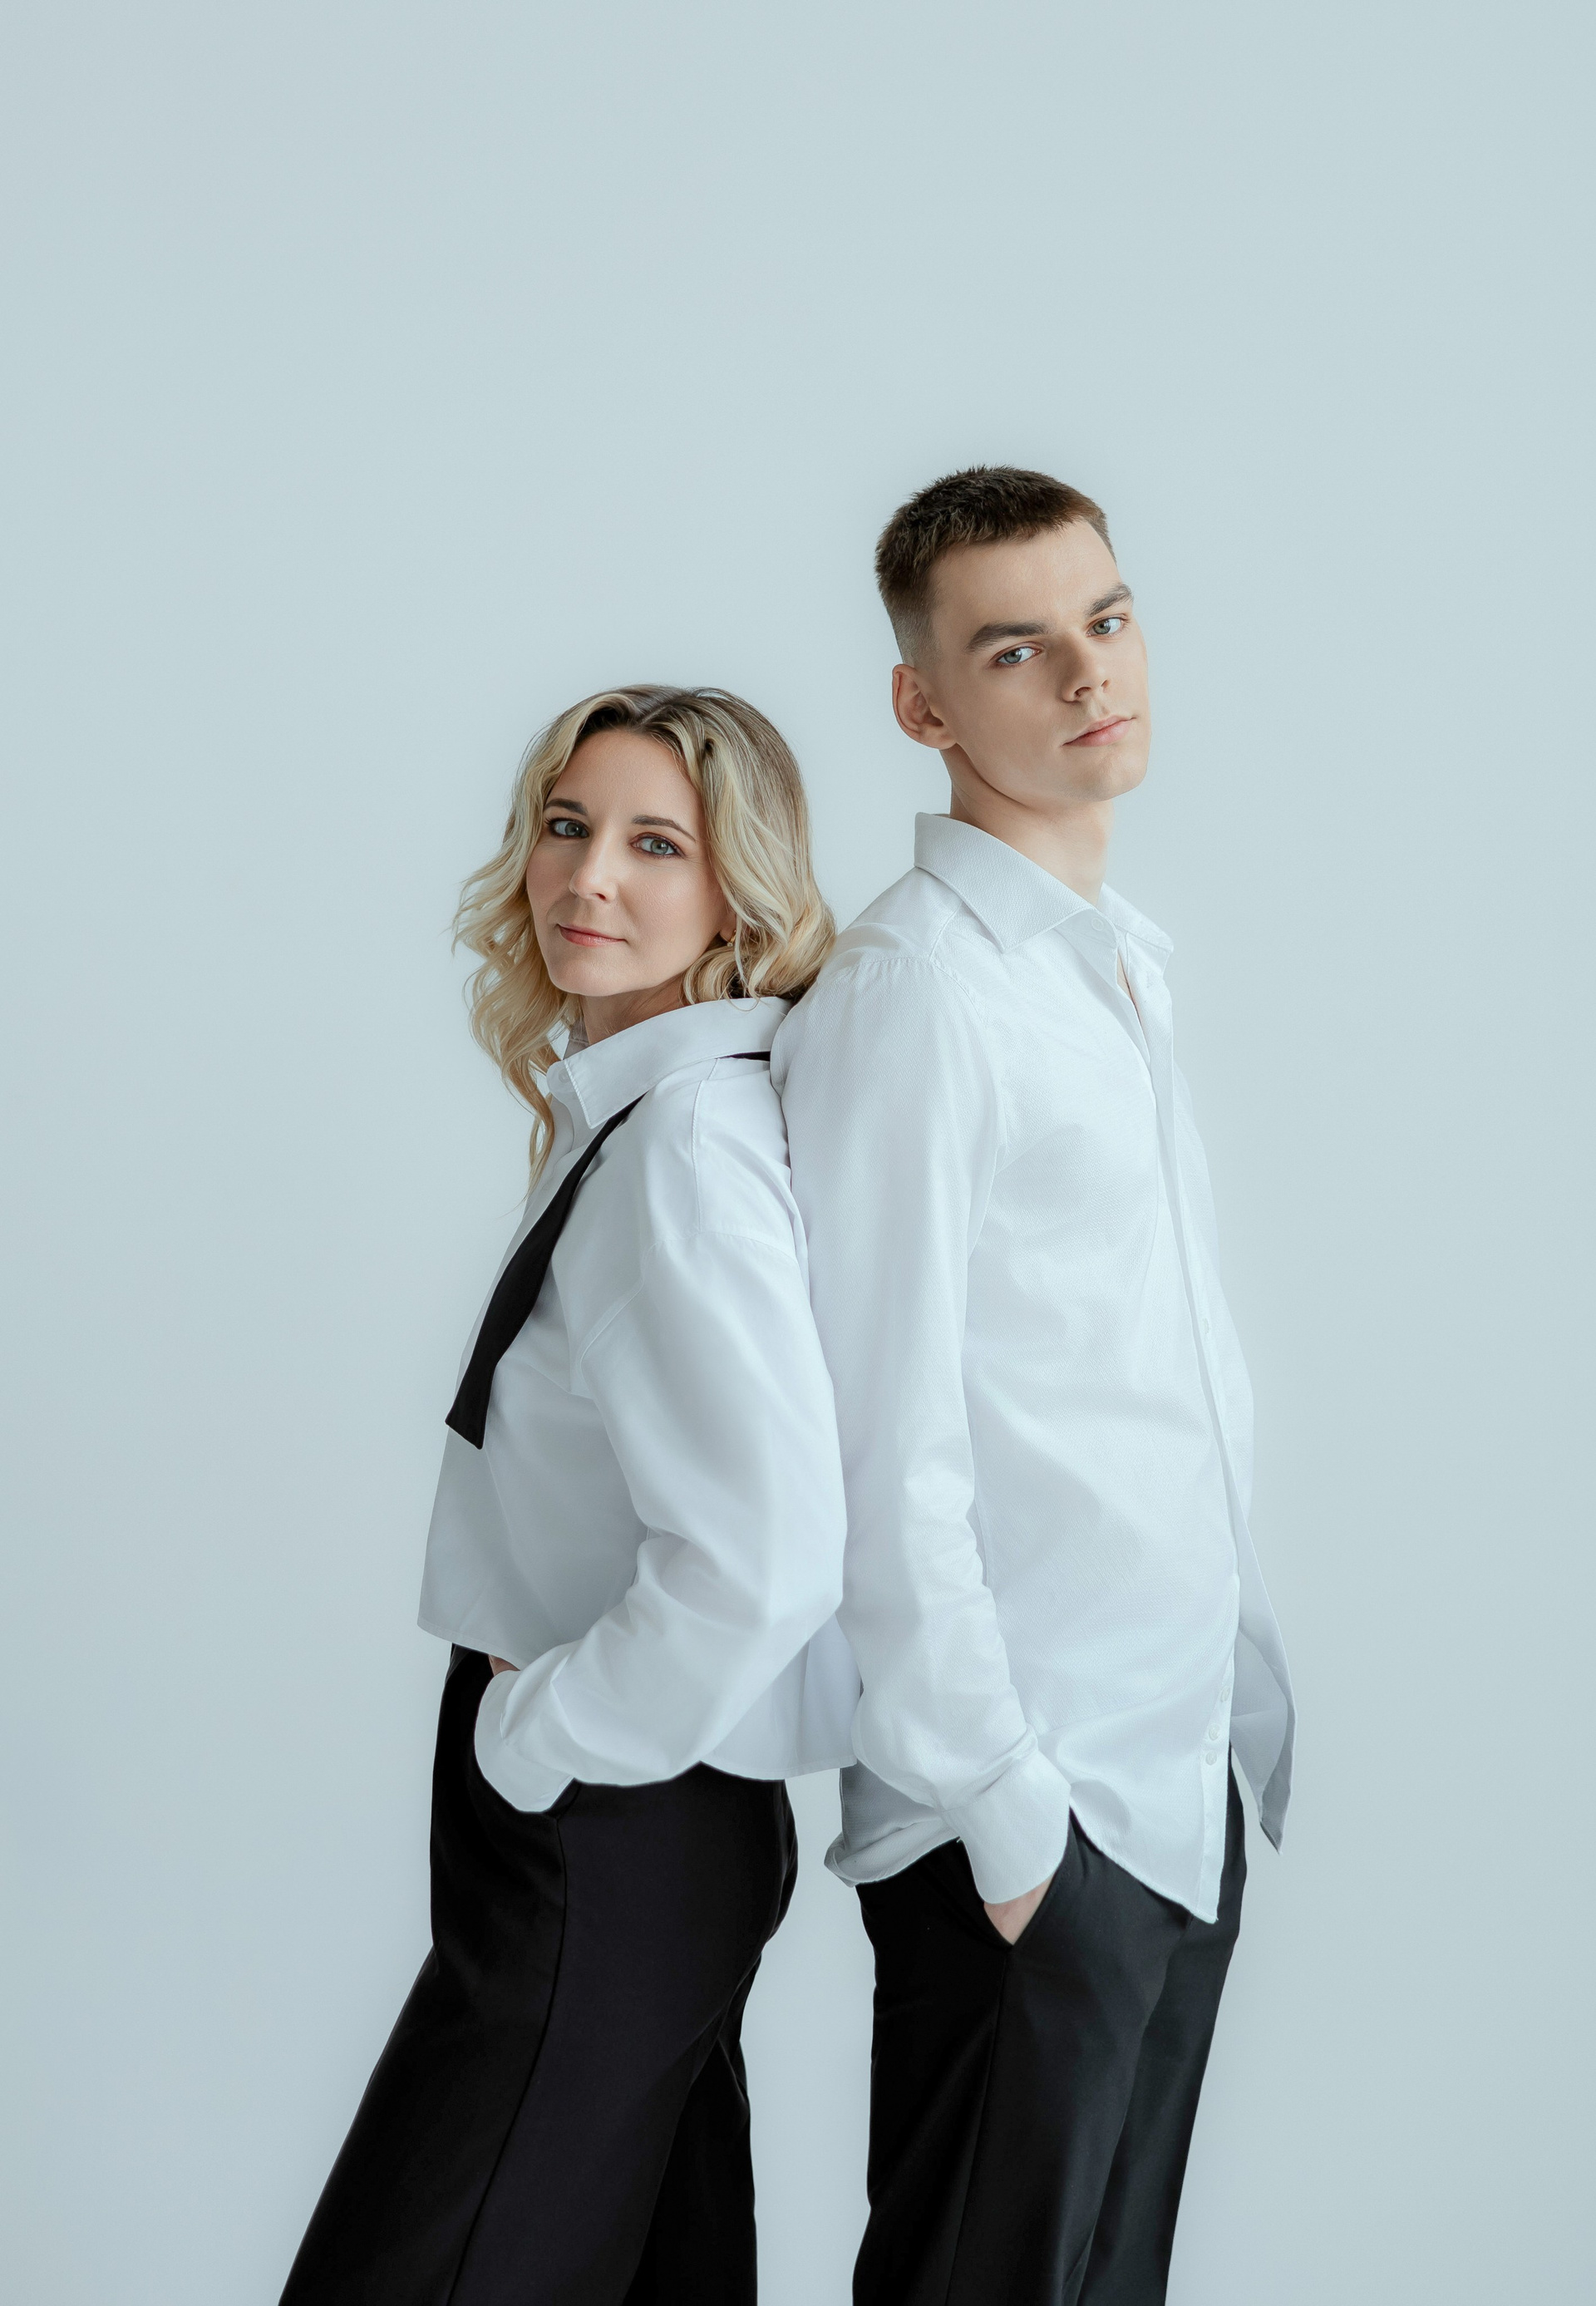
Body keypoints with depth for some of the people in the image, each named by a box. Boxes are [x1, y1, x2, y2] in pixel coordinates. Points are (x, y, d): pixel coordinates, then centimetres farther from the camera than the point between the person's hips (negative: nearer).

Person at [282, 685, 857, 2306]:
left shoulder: (689, 1138, -21)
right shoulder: (620, 1107, 10)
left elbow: (760, 1559, -30)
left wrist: (534, 1738, -16)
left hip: (607, 1849, -10)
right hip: (633, 1824, 10)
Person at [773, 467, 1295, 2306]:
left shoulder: (1117, 973, 14)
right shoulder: (910, 989, -14)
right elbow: (887, 1447, -17)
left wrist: (1243, 1705, 14)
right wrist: (1003, 1805, -16)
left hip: (1187, 1772, 8)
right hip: (1027, 1808, -8)